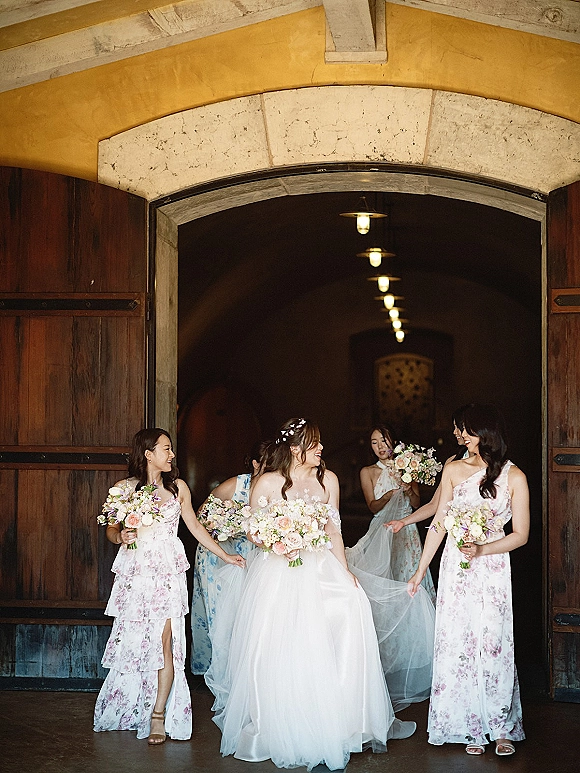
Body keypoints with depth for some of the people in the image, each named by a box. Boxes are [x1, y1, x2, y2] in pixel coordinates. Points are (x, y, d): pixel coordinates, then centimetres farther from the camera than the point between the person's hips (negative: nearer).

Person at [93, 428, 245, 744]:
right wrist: (121, 536, -15)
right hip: (135, 570, -1)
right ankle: (129, 709, 18)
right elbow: (111, 529, 8)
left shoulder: (178, 487, 8)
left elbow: (194, 525, 15)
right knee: (133, 639, 1)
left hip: (168, 569, 1)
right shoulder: (124, 487, 3)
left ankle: (159, 715, 0)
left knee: (164, 639, -7)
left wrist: (225, 555, 14)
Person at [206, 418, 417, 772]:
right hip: (278, 570, -3)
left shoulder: (328, 479, 6)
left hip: (319, 567, 3)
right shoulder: (268, 483, -3)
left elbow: (333, 529, 10)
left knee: (351, 607, -18)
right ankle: (278, 728, 3)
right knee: (279, 646, -11)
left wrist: (345, 570, 2)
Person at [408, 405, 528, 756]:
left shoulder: (513, 477, -4)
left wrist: (482, 549, -16)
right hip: (455, 567, 3)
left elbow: (521, 535, -3)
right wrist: (421, 569, 10)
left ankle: (502, 727, 13)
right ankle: (472, 727, 14)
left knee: (493, 644, -1)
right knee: (457, 644, 3)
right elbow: (439, 523, 9)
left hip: (493, 569, -3)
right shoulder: (454, 470, 4)